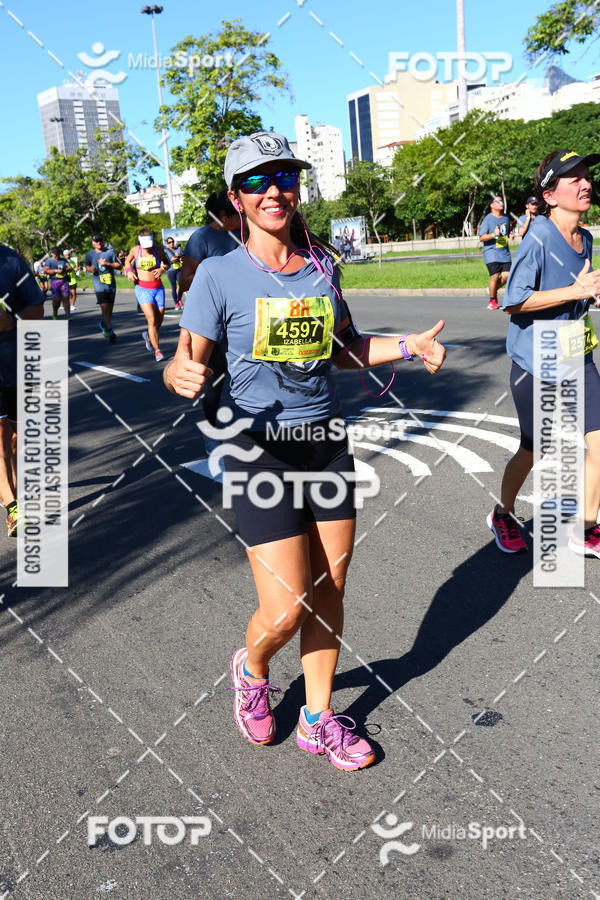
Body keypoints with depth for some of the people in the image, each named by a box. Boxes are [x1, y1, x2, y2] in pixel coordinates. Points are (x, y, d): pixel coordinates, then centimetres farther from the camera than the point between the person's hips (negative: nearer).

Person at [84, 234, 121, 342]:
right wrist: (90, 269, -1)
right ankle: (110, 332, -12)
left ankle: (102, 324, 37)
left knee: (110, 308, 11)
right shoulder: (90, 254, 7)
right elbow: (87, 265, 22)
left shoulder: (110, 252, 6)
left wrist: (108, 263, -11)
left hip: (111, 285, 2)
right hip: (99, 285, -2)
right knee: (105, 308, -15)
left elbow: (119, 266, 4)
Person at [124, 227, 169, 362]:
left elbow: (166, 263, 13)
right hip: (143, 289, -2)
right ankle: (157, 350, -8)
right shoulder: (135, 250, -1)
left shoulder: (158, 250, -2)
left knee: (159, 320, 6)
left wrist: (162, 269, -9)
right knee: (152, 319, -16)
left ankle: (148, 336, 40)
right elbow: (128, 261, 18)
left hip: (158, 288, 2)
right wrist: (129, 271, 0)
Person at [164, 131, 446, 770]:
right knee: (286, 610, -7)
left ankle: (318, 720, 31)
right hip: (259, 450, -4)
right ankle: (251, 669, 31)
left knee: (329, 591, 10)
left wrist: (408, 346, 3)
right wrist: (182, 374, -32)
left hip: (327, 442, 5)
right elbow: (185, 362, -8)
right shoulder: (220, 275, -6)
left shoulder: (322, 266, 7)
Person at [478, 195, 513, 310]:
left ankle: (493, 289, 23)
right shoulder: (488, 219, -5)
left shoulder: (506, 218, 14)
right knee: (495, 276, -12)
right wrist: (493, 235, -26)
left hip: (504, 252, 5)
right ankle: (492, 300, 7)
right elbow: (481, 238, -10)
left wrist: (510, 236, 7)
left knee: (506, 275, -6)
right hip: (491, 253, -5)